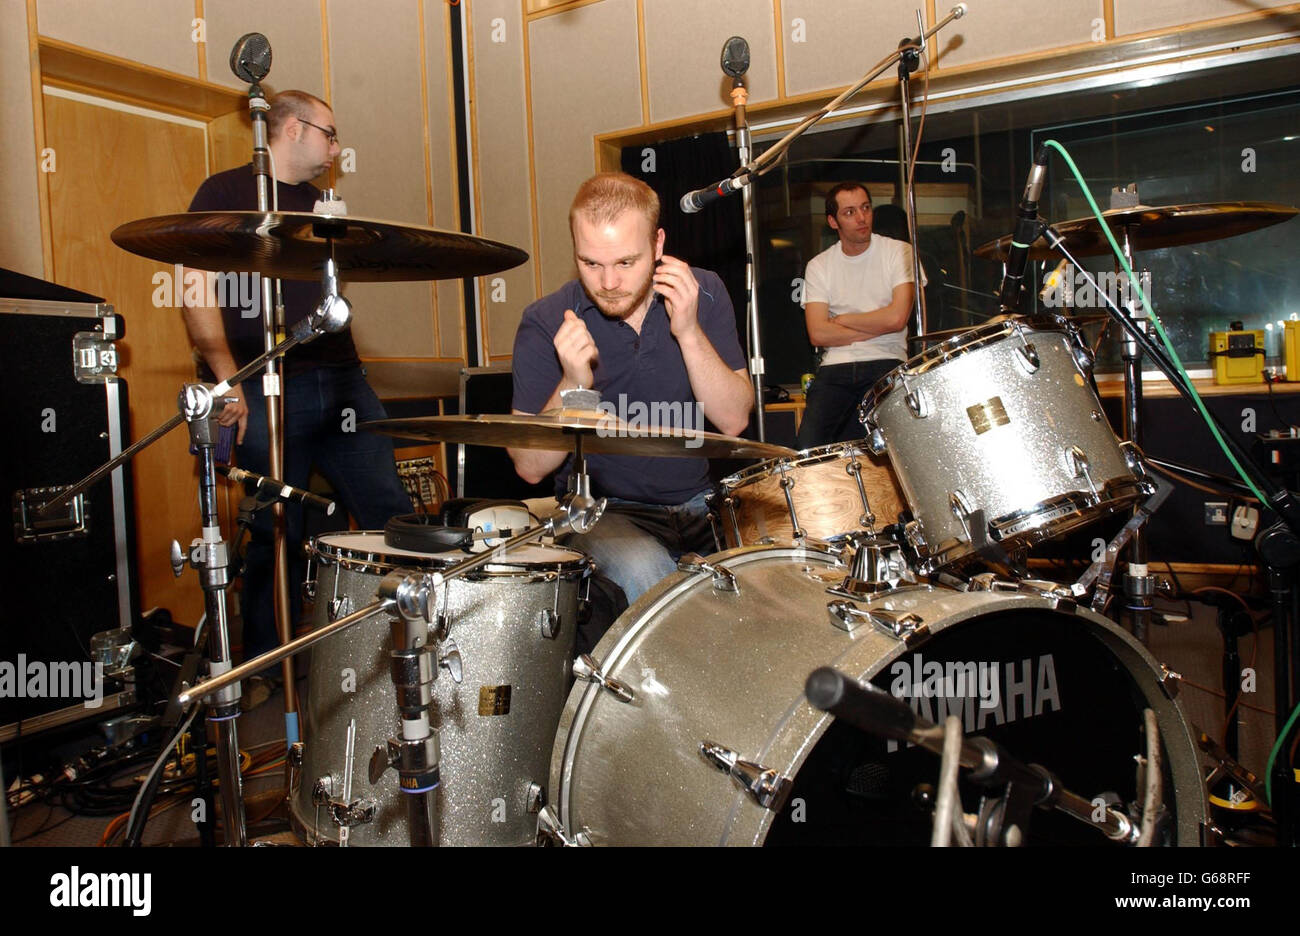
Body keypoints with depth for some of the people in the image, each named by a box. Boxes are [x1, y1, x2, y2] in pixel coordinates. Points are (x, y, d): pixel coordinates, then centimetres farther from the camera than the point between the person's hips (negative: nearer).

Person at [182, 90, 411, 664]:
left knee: (391, 511, -1)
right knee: (277, 536, -2)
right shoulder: (226, 193, 5)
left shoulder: (316, 204, 23)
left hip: (341, 381, 6)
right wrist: (226, 377, -15)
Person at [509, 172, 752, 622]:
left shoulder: (702, 293, -2)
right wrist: (573, 385, -26)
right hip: (603, 509, -3)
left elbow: (734, 420, -8)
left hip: (700, 501, 3)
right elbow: (530, 466, -10)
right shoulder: (546, 323, -10)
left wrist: (688, 332, -20)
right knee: (647, 576, -32)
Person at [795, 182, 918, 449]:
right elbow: (817, 334, -3)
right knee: (807, 449, -19)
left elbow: (897, 318, -10)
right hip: (835, 366, 2)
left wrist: (840, 320, 0)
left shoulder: (898, 252, 4)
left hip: (886, 365, -2)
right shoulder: (818, 266, 8)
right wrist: (877, 327, -5)